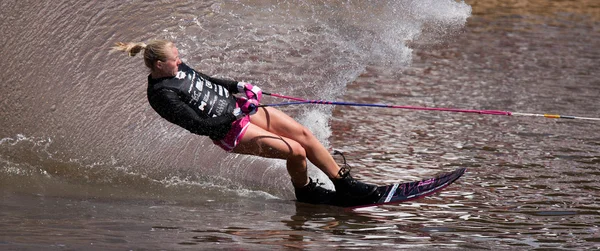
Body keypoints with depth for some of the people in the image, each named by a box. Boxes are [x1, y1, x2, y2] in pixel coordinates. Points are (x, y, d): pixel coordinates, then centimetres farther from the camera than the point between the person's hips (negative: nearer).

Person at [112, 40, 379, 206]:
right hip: (230, 131, -9)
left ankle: (344, 184, 7)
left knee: (302, 133, -2)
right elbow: (200, 126, -22)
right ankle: (305, 192, 13)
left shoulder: (177, 69, 4)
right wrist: (237, 114, -18)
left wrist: (237, 86, 8)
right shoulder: (162, 95, -21)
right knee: (296, 151, -17)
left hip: (237, 107, 9)